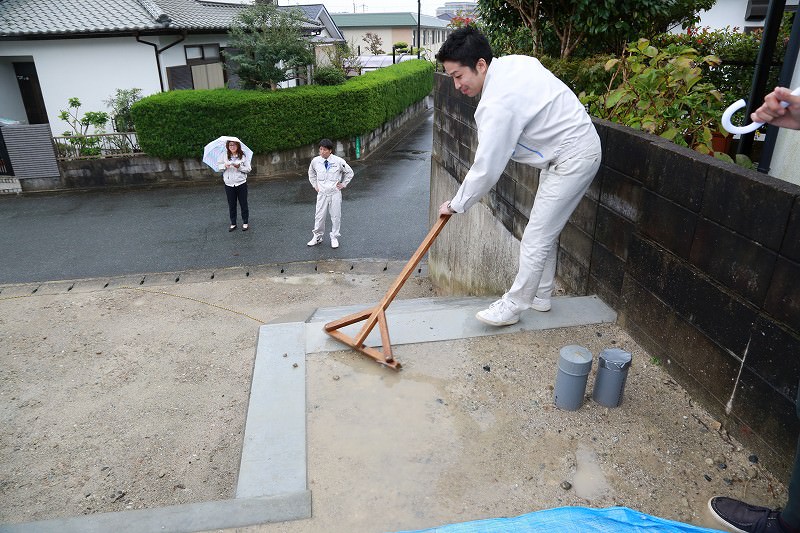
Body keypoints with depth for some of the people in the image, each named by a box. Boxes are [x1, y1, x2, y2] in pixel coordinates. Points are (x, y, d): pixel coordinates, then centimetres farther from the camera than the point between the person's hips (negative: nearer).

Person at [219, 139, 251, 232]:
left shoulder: (243, 156, -4)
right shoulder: (225, 156, 0)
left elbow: (249, 169, -2)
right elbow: (219, 167, 8)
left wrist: (239, 167, -18)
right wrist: (225, 166, -13)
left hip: (241, 183, -2)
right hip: (229, 184, 2)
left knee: (243, 203, 6)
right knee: (231, 205, 10)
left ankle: (245, 223, 20)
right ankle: (233, 224, 22)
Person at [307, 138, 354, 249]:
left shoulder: (338, 161, -11)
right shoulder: (315, 161, -4)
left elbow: (349, 172, 6)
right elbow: (311, 173, 18)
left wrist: (343, 184, 2)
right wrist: (315, 185, 12)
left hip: (335, 193, -1)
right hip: (322, 193, 1)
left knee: (336, 216, 6)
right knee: (319, 216, 6)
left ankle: (334, 237, 21)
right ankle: (317, 236, 24)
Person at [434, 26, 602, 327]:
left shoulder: (498, 104, -28)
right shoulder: (514, 62, 0)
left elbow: (486, 169, -24)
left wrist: (456, 205, -10)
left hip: (574, 159, -11)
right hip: (578, 142, 11)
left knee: (536, 240, -5)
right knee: (546, 232, 18)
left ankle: (512, 307, 9)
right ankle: (540, 297, 31)